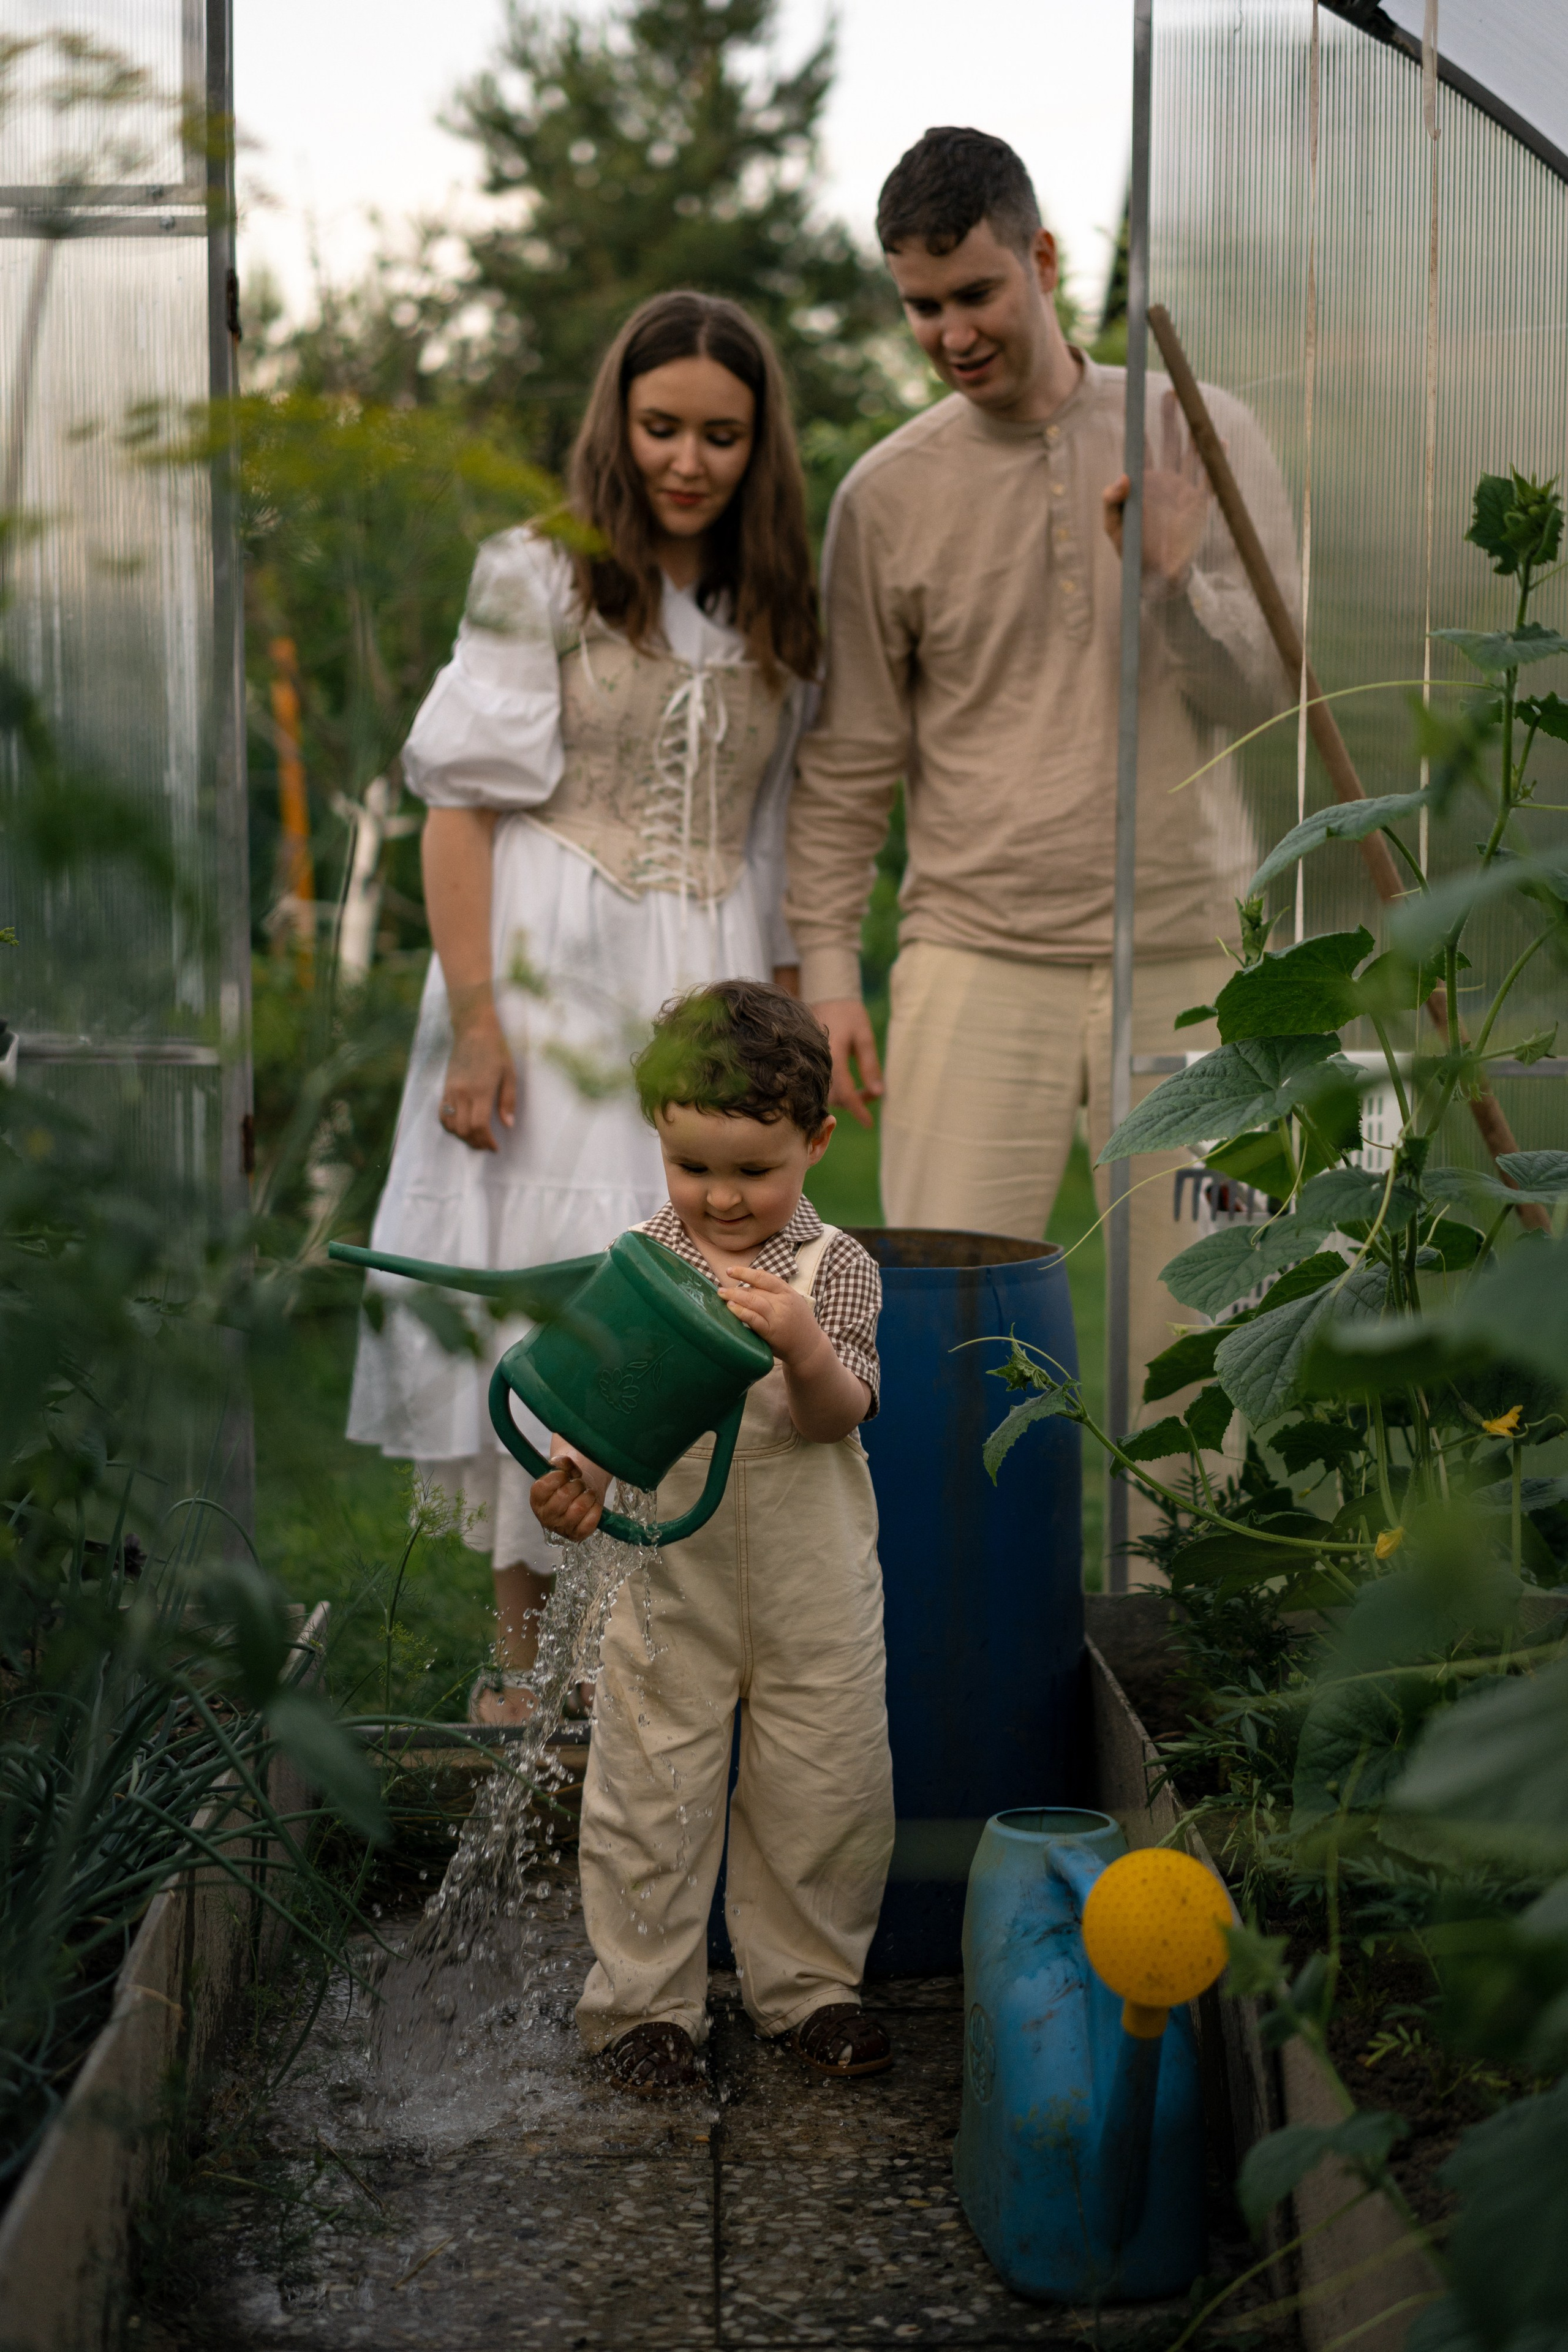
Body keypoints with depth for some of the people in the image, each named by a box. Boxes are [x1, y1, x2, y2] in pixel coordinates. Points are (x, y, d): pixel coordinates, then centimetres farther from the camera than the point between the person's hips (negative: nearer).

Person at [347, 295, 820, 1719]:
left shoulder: (776, 620, 13)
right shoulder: (538, 580, -2)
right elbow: (463, 802, -7)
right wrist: (473, 1020, -14)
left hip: (708, 998, 4)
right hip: (555, 979, -4)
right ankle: (529, 1641, 8)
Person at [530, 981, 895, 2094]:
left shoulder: (835, 1268, -8)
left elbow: (836, 1417, -19)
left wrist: (801, 1346, -39)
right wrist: (578, 1479, -20)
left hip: (812, 1593, -1)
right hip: (670, 1581, 1)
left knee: (822, 1794, 10)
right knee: (649, 1795, 6)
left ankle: (808, 1981, 29)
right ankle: (646, 1999, 21)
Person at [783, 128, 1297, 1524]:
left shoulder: (1203, 441, 4)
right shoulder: (889, 492, 4)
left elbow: (1272, 690, 3)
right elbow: (850, 762, 8)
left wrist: (1178, 583, -15)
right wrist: (827, 966, 2)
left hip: (1185, 953, 1)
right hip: (976, 957, 0)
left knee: (1183, 1327, 5)